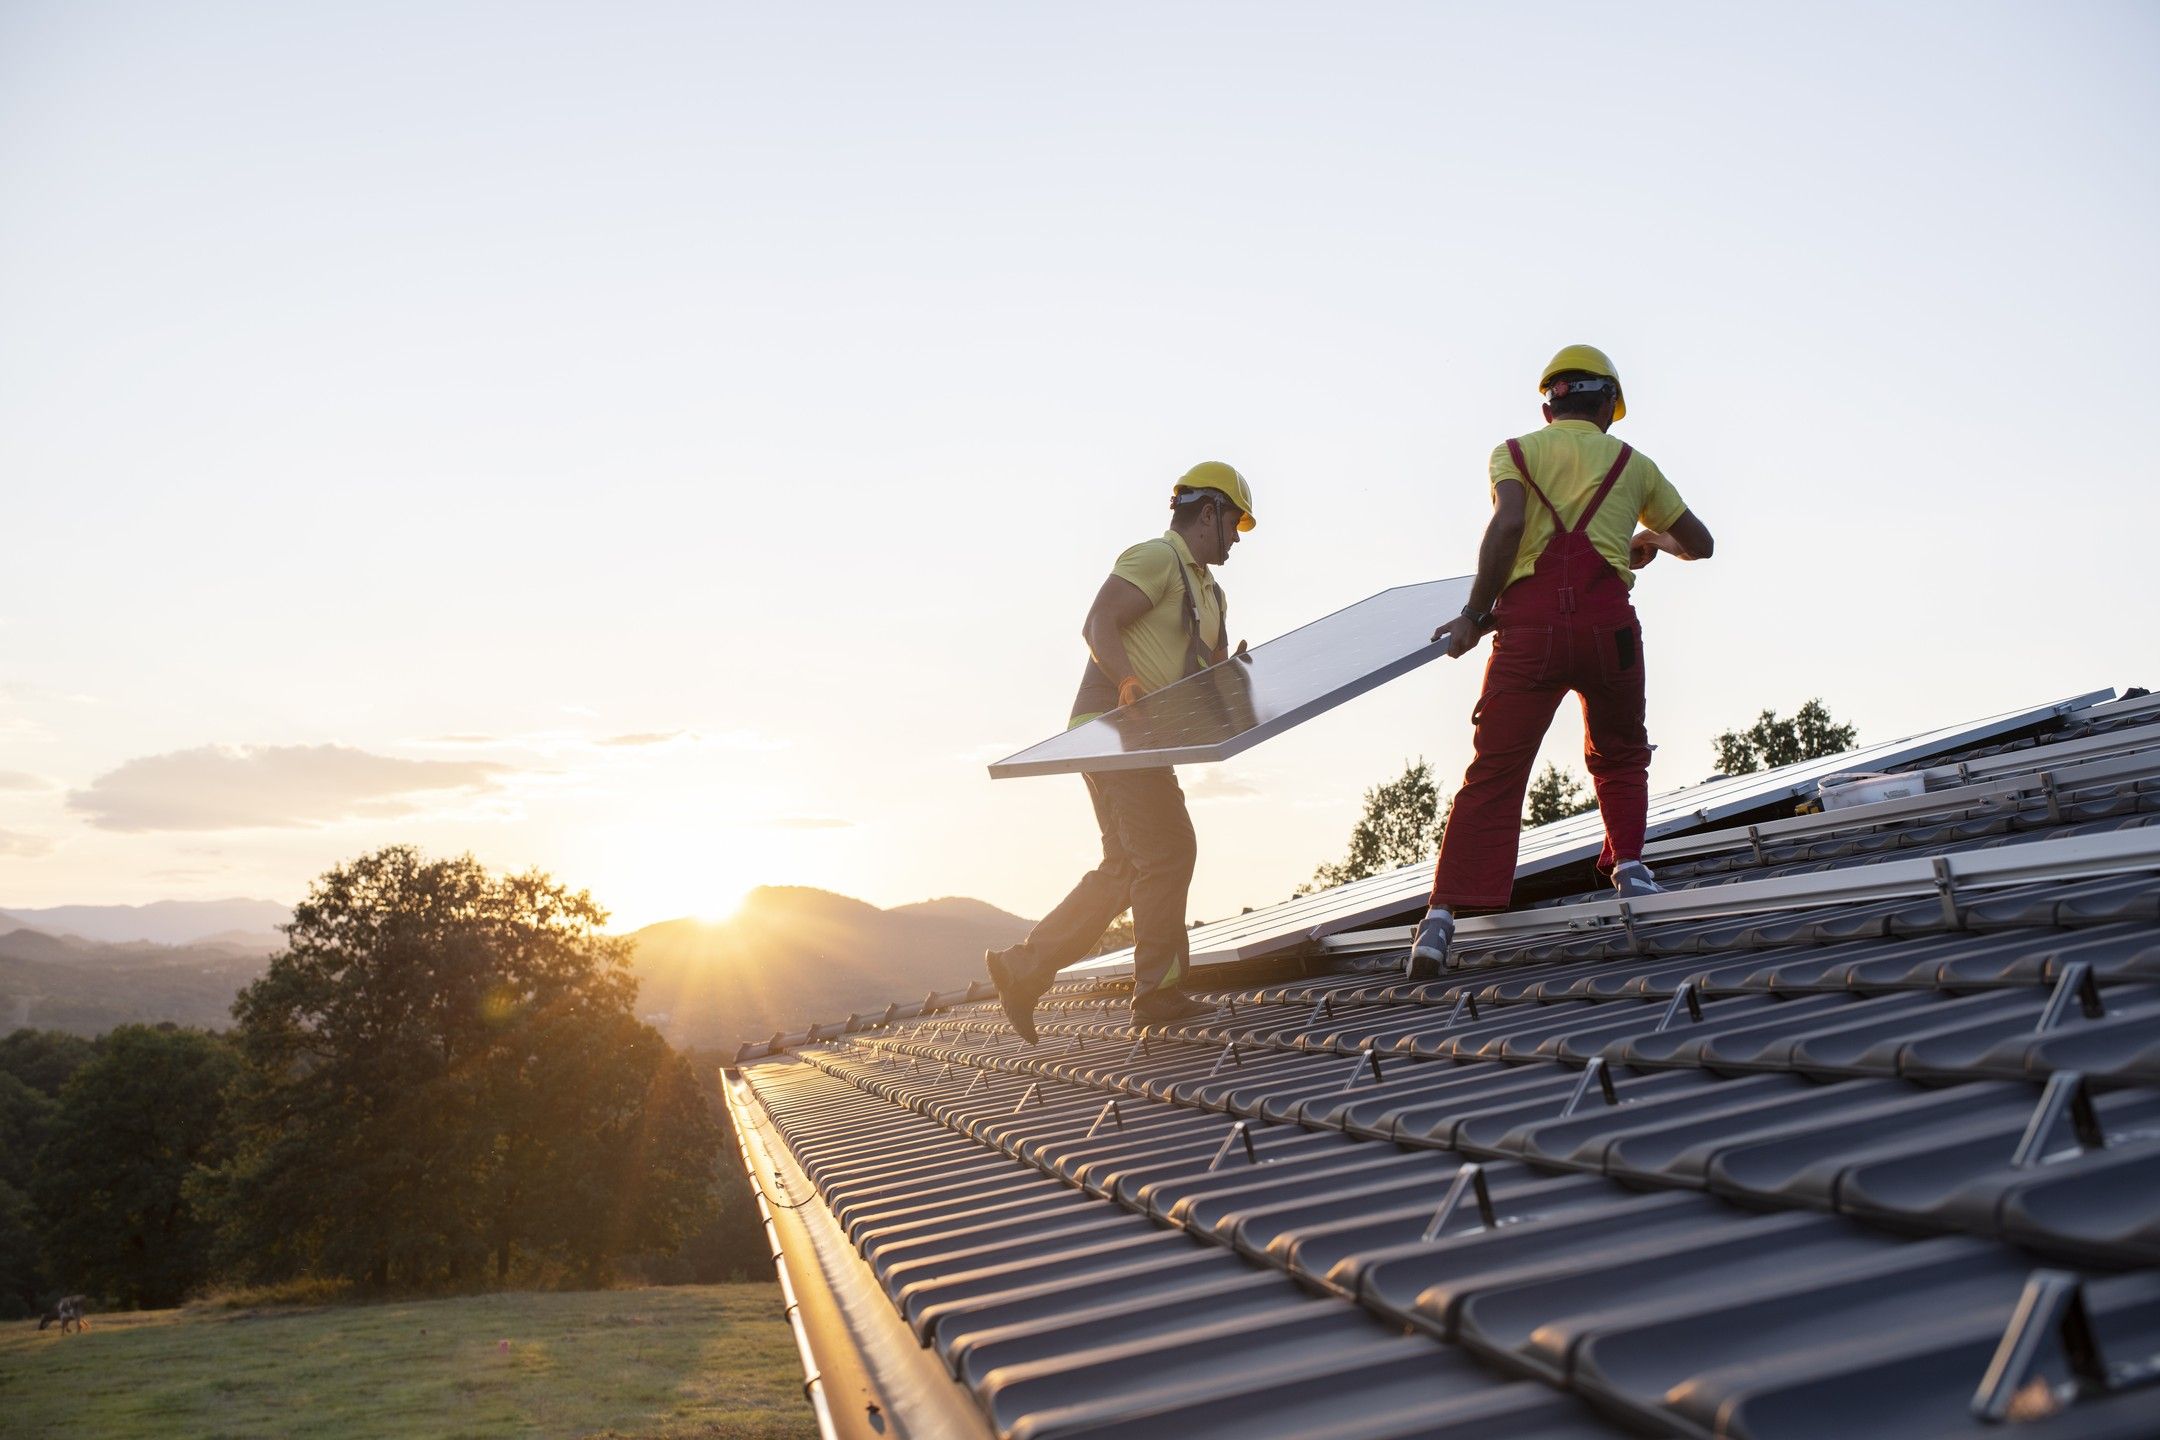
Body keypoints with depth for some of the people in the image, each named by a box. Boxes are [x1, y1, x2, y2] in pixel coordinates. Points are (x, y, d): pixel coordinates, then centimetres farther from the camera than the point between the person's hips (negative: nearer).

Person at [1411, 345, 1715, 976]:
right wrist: (1652, 538, 49)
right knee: (1619, 757, 26)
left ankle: (1444, 913, -12)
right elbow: (1699, 544, 29)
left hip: (1529, 624, -1)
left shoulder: (1515, 452, 15)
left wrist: (1475, 613, -2)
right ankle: (1628, 863, 11)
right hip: (1607, 624, 1)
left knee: (1493, 773, -2)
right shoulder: (1633, 463, 21)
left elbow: (1507, 524, -6)